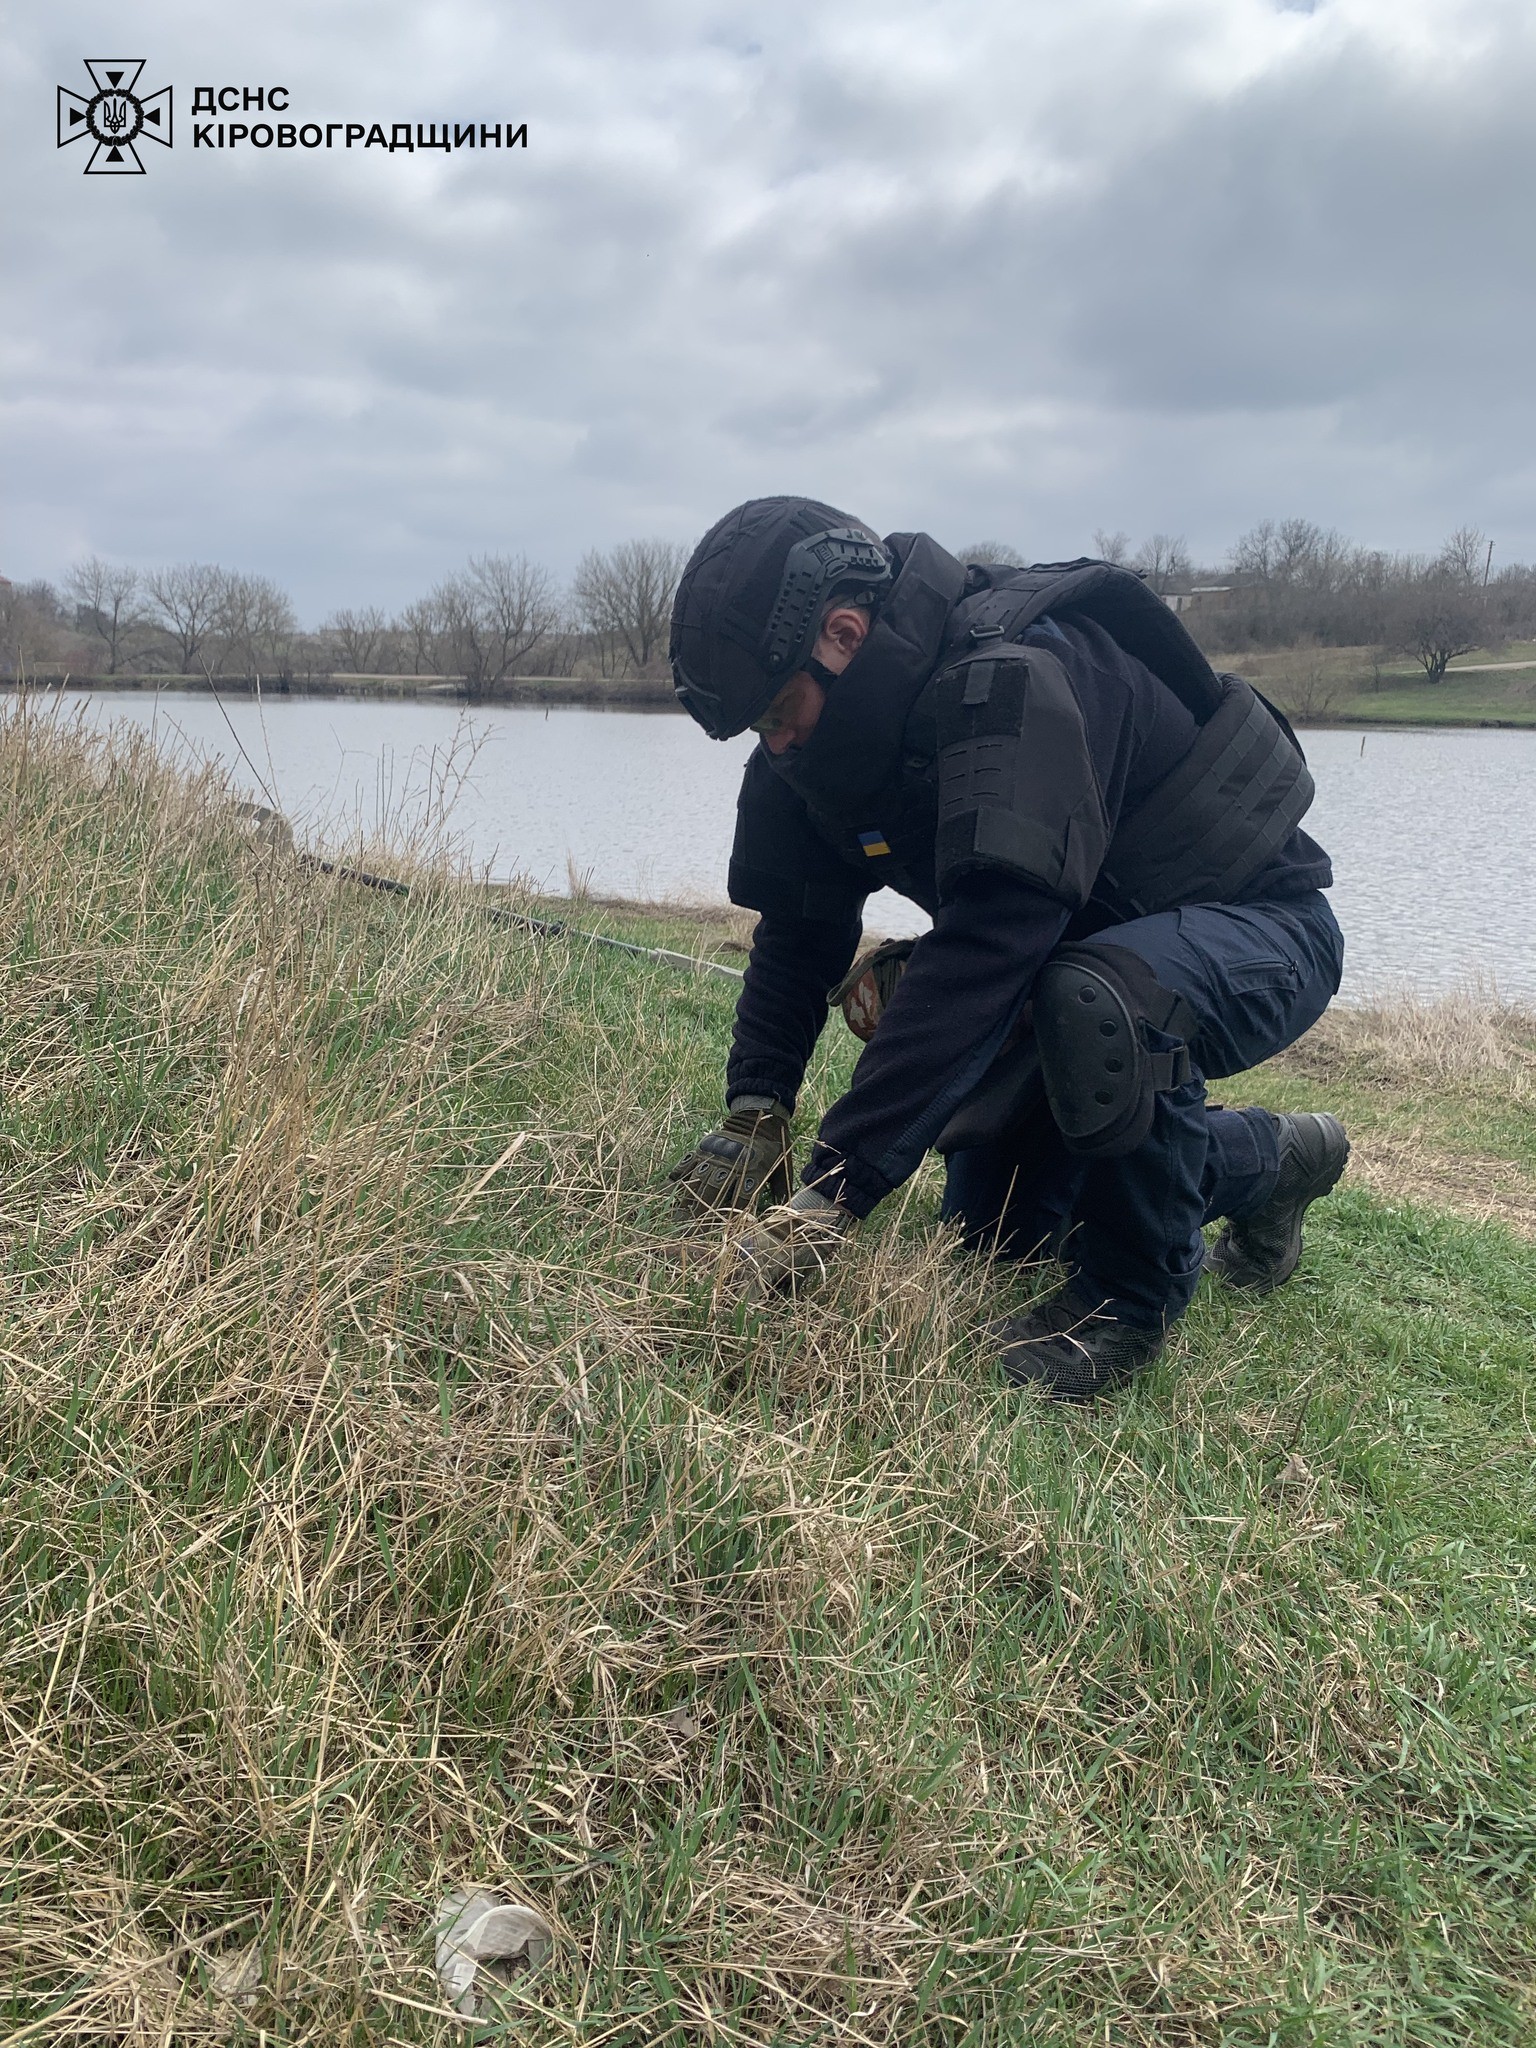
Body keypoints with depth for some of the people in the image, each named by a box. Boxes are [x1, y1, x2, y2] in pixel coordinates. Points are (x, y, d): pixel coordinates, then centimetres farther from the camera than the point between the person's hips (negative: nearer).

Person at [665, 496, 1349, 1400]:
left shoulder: (1014, 684, -34)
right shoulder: (833, 734, -6)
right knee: (993, 1227, 9)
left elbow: (985, 951, -42)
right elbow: (800, 924, 0)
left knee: (1098, 998, -42)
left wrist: (835, 1192, -43)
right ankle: (1267, 1160, 27)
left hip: (1262, 933, -8)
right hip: (1087, 943, 9)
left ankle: (1137, 1291, -15)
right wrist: (754, 1111, -13)